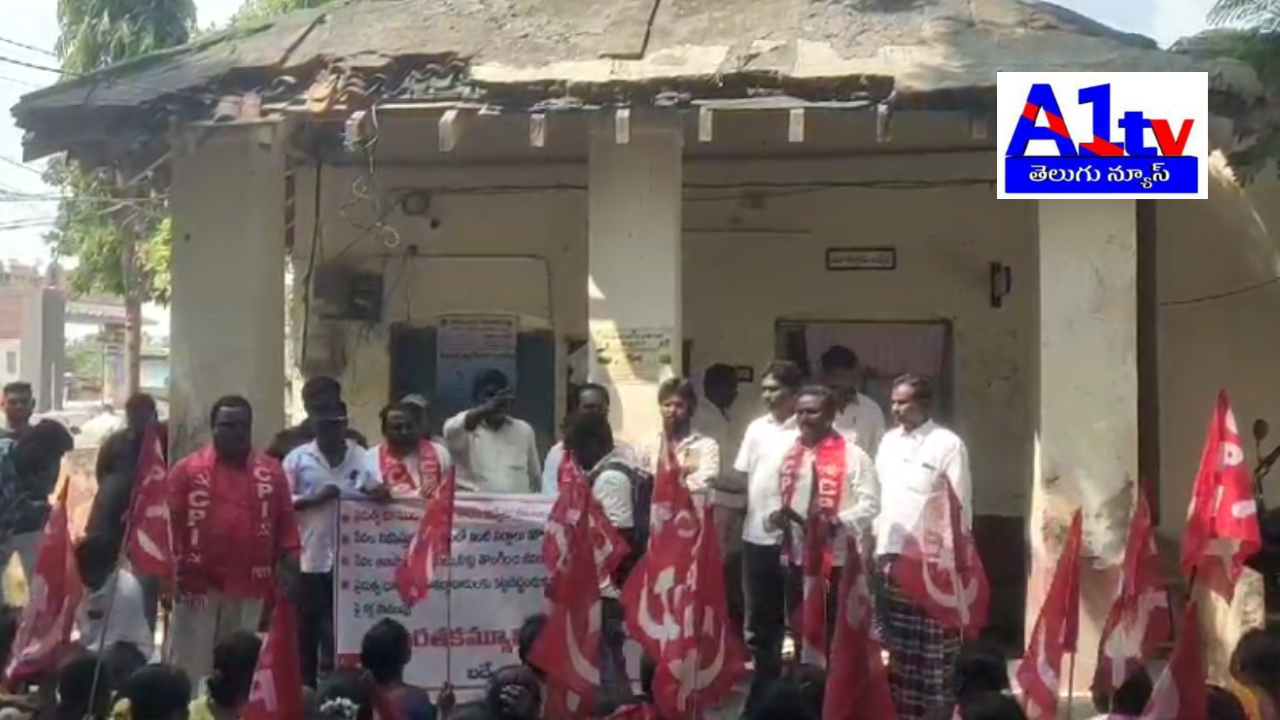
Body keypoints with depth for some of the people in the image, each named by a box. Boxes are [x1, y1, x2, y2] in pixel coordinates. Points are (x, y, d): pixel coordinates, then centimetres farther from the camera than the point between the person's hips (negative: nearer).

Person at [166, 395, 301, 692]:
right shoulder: (187, 469, 0)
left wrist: (290, 570, -1)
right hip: (198, 584, -2)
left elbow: (286, 524, 6)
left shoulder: (271, 472, 5)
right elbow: (170, 523, -2)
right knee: (188, 667, 1)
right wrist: (170, 574, -7)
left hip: (250, 587, 2)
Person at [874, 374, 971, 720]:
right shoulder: (889, 441, 11)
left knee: (934, 647, 0)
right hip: (892, 555, 6)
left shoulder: (948, 444, -7)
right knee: (898, 641, 12)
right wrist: (881, 548, 9)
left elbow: (961, 505, -8)